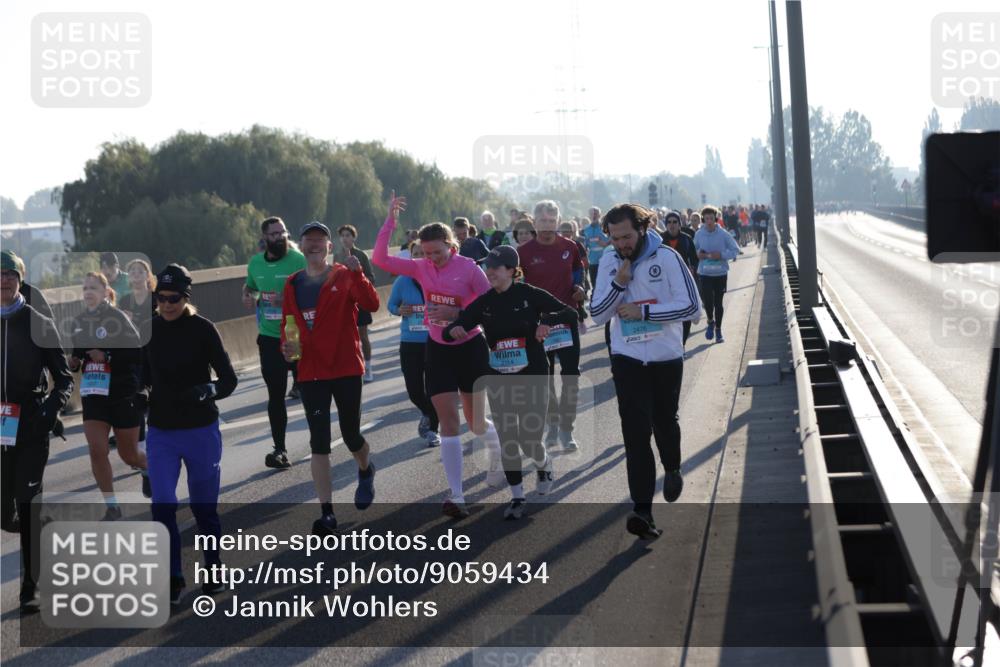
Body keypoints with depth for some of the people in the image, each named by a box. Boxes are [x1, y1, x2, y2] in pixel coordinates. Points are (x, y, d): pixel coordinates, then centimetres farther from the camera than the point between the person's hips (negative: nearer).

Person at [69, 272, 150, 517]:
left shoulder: (117, 318, -12)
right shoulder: (78, 322, 5)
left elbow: (137, 354, -16)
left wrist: (107, 356, -26)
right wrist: (73, 362, -2)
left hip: (124, 395, -4)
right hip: (93, 395, 4)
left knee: (129, 454, 9)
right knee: (97, 451, -10)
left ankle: (148, 469, 45)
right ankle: (112, 507, 3)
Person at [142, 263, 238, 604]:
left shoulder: (203, 329, -10)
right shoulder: (149, 330, 1)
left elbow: (229, 379, -9)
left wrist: (207, 391, -29)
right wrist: (142, 393, -7)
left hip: (201, 431, -3)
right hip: (161, 432, 3)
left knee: (204, 507, 8)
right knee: (162, 505, -10)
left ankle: (213, 570, 29)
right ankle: (172, 579, -2)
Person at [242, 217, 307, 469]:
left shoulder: (298, 260, -10)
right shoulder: (255, 263, 6)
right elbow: (249, 284, 26)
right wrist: (247, 295, 3)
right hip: (269, 337, 4)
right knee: (275, 394, 7)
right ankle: (279, 448, 15)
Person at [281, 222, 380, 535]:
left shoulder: (344, 276, -4)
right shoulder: (293, 284, 7)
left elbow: (371, 304, -20)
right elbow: (287, 323, 15)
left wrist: (357, 273, -33)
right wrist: (287, 346, -5)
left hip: (346, 368, -2)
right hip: (310, 371, 2)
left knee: (351, 435, 8)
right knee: (319, 441, -3)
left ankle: (366, 471, 44)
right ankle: (326, 512, -1)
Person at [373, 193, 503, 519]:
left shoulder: (470, 269, -16)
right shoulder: (421, 268, -4)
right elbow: (380, 259, -9)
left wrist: (454, 313, -25)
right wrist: (390, 220, -16)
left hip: (471, 348, -3)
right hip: (438, 349, 3)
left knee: (475, 422, 8)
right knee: (448, 422, -4)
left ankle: (498, 451, 44)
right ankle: (456, 495, -5)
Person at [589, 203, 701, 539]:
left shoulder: (667, 258, -11)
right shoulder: (609, 261, -1)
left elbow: (691, 307, -14)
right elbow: (597, 314, -2)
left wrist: (644, 311, -17)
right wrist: (619, 283, -17)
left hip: (666, 357, -1)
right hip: (627, 358, 1)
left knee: (664, 422, 15)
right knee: (636, 432, -8)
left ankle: (672, 468, 48)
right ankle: (642, 510, -11)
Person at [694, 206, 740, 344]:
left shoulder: (724, 234, -6)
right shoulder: (699, 234, -2)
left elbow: (735, 250, -2)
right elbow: (693, 250, 12)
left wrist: (721, 255, -16)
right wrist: (698, 254, -10)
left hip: (720, 273, 0)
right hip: (704, 274, 0)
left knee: (718, 302, 7)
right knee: (707, 300, -12)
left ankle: (718, 330, 23)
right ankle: (711, 321, 18)